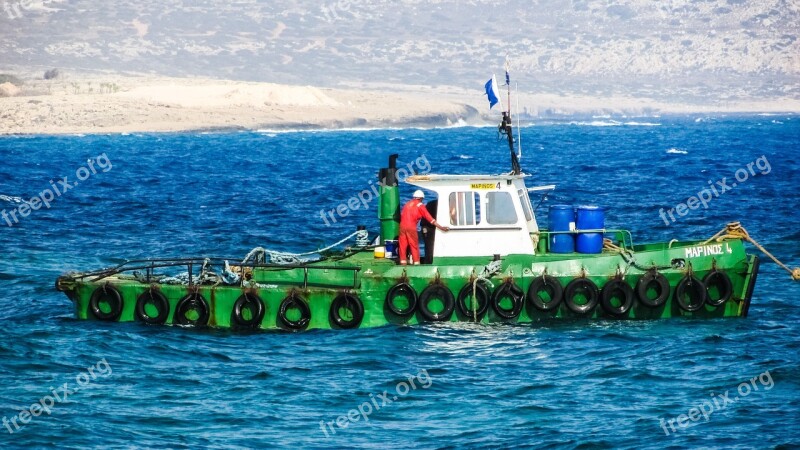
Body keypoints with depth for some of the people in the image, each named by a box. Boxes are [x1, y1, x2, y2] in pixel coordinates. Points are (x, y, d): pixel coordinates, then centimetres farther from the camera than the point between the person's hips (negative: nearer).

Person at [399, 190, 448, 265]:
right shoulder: (420, 205, 4)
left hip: (402, 226, 4)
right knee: (414, 246, 3)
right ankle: (416, 262, 1)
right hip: (411, 227, -4)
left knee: (403, 245, 8)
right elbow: (429, 218, 0)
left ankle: (403, 262, 8)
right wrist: (441, 227, 2)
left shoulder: (408, 204, 20)